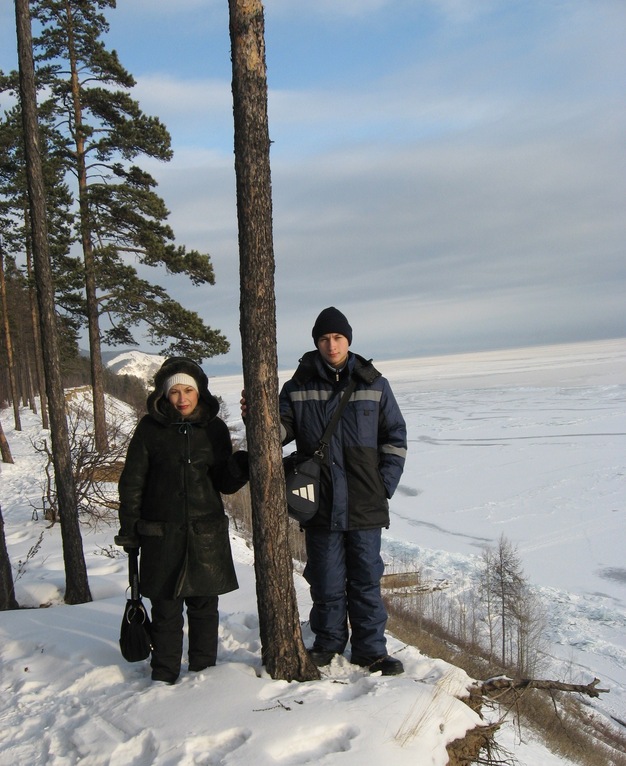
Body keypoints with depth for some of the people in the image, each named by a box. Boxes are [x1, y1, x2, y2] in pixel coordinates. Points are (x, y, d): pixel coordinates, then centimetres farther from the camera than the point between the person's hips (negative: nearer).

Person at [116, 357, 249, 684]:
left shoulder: (214, 428, 3)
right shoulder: (150, 428, -2)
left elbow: (225, 483, 5)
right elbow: (132, 482, 1)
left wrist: (240, 467, -16)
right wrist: (129, 529, -1)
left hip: (206, 534, 2)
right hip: (162, 534, -1)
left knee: (204, 608, 9)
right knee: (166, 611, 5)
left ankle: (204, 672, 24)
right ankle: (164, 678, 19)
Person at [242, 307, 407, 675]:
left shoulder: (373, 384, 4)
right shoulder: (299, 387, 3)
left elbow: (395, 437, 7)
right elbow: (282, 428, 2)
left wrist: (384, 485, -1)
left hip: (365, 505, 0)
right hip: (320, 505, 0)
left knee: (367, 579, 8)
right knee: (326, 580, 9)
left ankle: (370, 648, 21)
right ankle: (328, 641, 27)